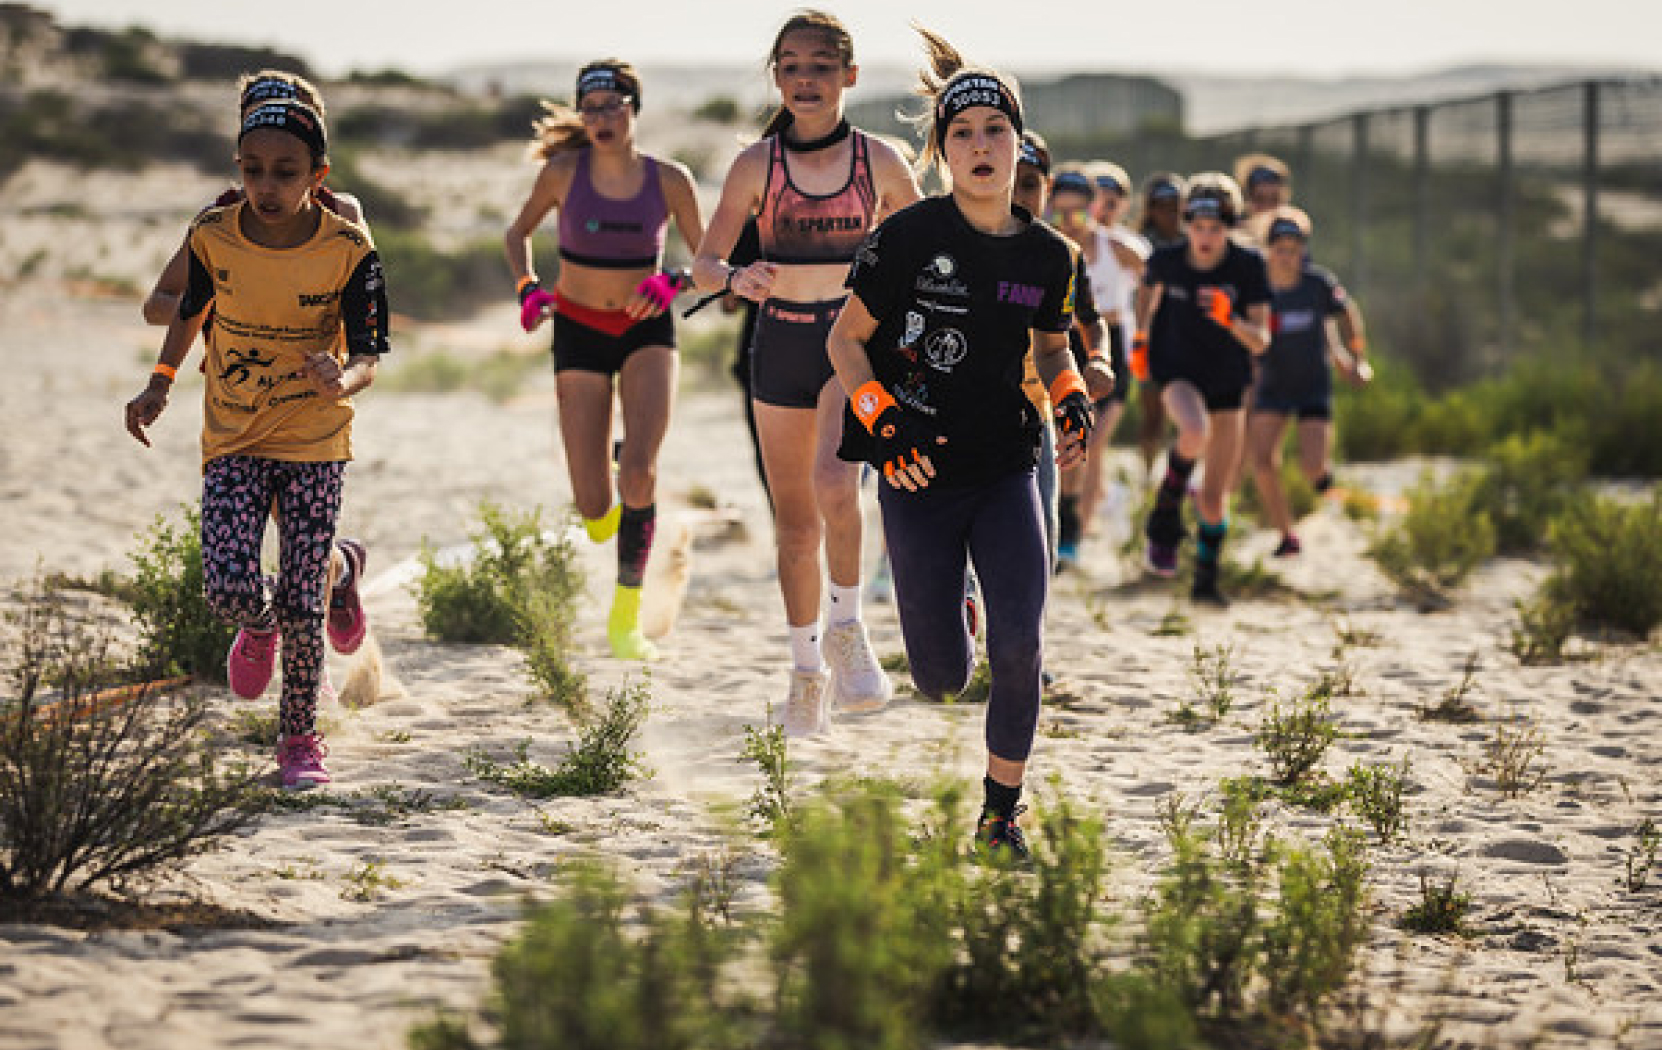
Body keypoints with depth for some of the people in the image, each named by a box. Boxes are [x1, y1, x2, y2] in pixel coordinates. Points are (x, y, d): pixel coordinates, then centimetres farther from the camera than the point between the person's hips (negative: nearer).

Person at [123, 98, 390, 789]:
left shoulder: (349, 251, -14)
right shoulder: (213, 237, -8)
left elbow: (370, 356, -12)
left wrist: (342, 380, -35)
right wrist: (160, 384, 2)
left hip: (315, 440, -1)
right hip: (233, 438, 1)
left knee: (301, 603, -3)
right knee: (230, 588, -15)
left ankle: (299, 738, 18)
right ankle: (258, 628, 24)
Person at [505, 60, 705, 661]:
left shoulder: (669, 180, -7)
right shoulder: (563, 172, -7)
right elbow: (518, 233, 9)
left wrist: (674, 284, -17)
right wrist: (526, 287, -8)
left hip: (647, 330, 0)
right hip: (579, 332, 0)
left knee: (640, 471, -21)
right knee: (594, 511, -5)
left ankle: (626, 618, -9)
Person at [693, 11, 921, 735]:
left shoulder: (878, 160, -2)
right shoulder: (756, 166, -2)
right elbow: (704, 265, -3)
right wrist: (736, 277, -25)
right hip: (780, 343, 2)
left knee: (834, 483, -28)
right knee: (795, 520, 8)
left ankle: (848, 628, -8)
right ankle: (807, 674, 23)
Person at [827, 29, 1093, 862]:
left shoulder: (1047, 255, 1)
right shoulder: (908, 238, -10)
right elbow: (845, 341, -2)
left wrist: (1070, 397, -1)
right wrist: (884, 424, -15)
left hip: (1007, 474, 2)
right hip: (919, 480, -2)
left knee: (1018, 650, -16)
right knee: (941, 678, 3)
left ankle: (1001, 813, 4)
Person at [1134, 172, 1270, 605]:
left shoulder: (1248, 266, -14)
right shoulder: (1167, 259, -11)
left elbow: (1260, 342, -16)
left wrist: (1230, 320, -34)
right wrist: (1142, 336, 12)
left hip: (1227, 382, 1)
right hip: (1176, 372, -1)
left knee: (1214, 501, 4)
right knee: (1195, 434, -37)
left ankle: (1206, 580, 29)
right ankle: (1165, 514, -11)